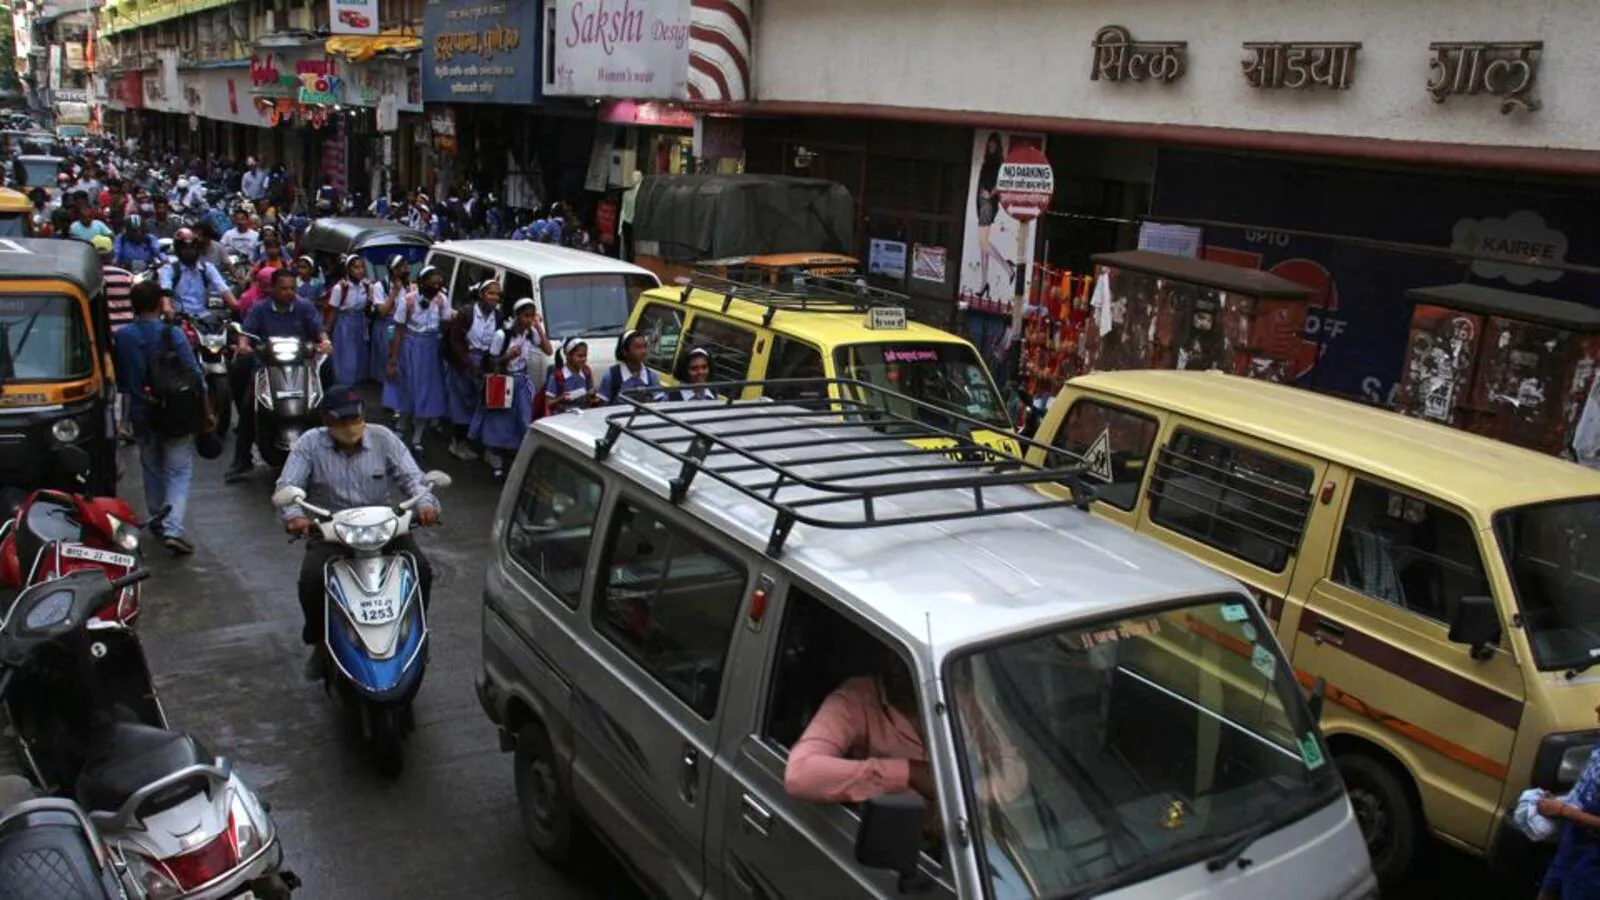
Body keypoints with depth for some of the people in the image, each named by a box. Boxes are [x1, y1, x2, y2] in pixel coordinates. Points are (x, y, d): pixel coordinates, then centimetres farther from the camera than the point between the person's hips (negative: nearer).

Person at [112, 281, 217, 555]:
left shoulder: (120, 337, -4)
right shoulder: (173, 335, -13)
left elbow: (120, 381, 5)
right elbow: (195, 376, -12)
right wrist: (208, 411, -4)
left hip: (141, 416, 3)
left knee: (152, 471, 21)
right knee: (179, 473, 1)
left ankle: (157, 523, 33)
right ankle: (173, 529, -13)